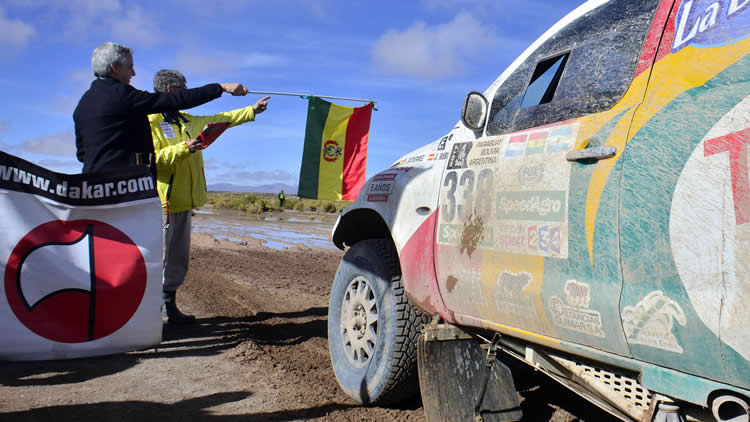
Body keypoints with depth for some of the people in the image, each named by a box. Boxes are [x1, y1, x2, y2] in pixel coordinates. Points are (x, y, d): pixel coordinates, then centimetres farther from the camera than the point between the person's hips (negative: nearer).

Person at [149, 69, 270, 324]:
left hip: (183, 202, 9)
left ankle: (169, 306, 21)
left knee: (179, 258, 12)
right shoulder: (151, 122, -7)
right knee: (159, 258, -7)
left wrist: (251, 111, 27)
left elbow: (219, 120, 26)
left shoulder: (186, 121, 19)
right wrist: (183, 149, -25)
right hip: (163, 202, -9)